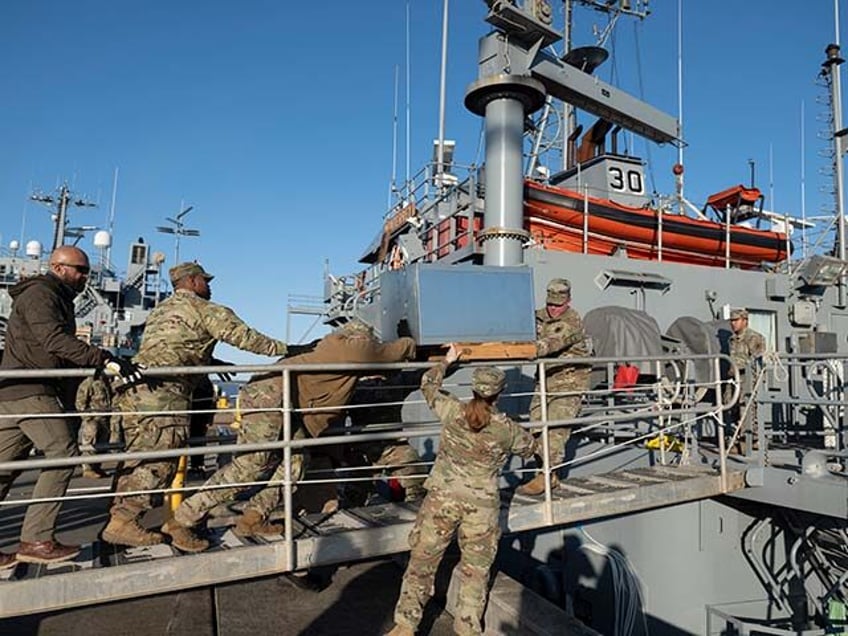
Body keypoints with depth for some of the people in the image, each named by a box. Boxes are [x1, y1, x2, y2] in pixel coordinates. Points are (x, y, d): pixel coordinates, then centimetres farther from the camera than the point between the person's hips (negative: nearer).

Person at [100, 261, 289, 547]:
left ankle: (120, 516, 15)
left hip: (133, 385, 9)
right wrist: (285, 349, 4)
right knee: (158, 457, -8)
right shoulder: (204, 309, 3)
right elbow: (244, 336, -2)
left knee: (140, 455, 13)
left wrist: (212, 363, 36)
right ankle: (124, 521, -10)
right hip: (163, 389, -9)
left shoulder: (160, 310, 30)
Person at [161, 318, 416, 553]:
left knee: (295, 459, 7)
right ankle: (181, 521, -4)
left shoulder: (336, 345, 22)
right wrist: (411, 350, 33)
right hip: (270, 395, -10)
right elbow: (405, 346, 12)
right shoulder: (359, 347, 0)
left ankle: (252, 519, 10)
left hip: (281, 400, 10)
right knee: (249, 465, -11)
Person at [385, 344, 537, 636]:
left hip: (442, 497, 0)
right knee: (475, 569, 16)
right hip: (482, 505, 0)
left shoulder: (452, 411, -7)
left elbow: (428, 384, 11)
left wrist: (447, 361, 26)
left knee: (422, 560, 11)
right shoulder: (507, 429, -6)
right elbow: (529, 447, 16)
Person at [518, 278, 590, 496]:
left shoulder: (572, 322, -16)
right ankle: (550, 475, 15)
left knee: (556, 428, -12)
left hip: (569, 381, -7)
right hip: (545, 380, 7)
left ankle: (546, 476, -6)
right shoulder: (540, 317, 6)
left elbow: (553, 343, -32)